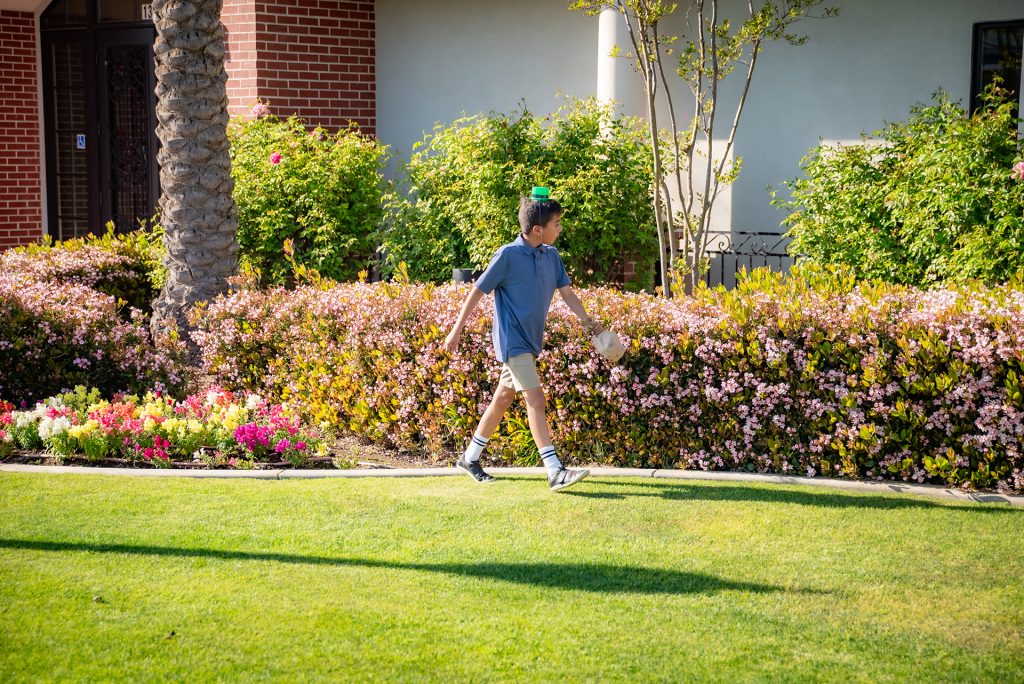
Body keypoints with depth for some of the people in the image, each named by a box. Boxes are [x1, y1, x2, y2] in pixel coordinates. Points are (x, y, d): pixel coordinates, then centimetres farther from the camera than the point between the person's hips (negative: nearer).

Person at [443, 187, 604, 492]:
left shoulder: (551, 255, 6)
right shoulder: (507, 255, -14)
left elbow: (567, 292, 10)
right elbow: (477, 292, -8)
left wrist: (588, 322, -1)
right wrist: (456, 331, -5)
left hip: (531, 341, 8)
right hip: (512, 341, -8)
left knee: (503, 399, 16)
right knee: (536, 400, -15)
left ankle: (470, 458, 30)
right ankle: (556, 472, -18)